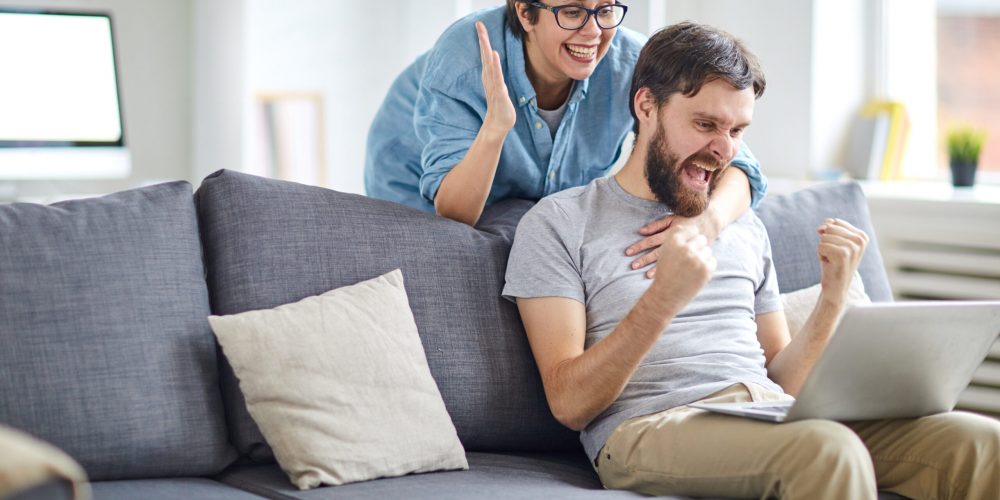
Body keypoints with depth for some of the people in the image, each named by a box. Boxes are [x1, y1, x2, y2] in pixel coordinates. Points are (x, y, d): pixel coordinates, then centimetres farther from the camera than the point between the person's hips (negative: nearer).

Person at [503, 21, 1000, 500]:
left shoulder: (744, 226, 24)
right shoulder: (559, 223, 6)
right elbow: (569, 404, -4)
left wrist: (832, 297, 4)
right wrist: (662, 299, -18)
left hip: (773, 423, 5)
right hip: (651, 428, -5)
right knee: (827, 449, -36)